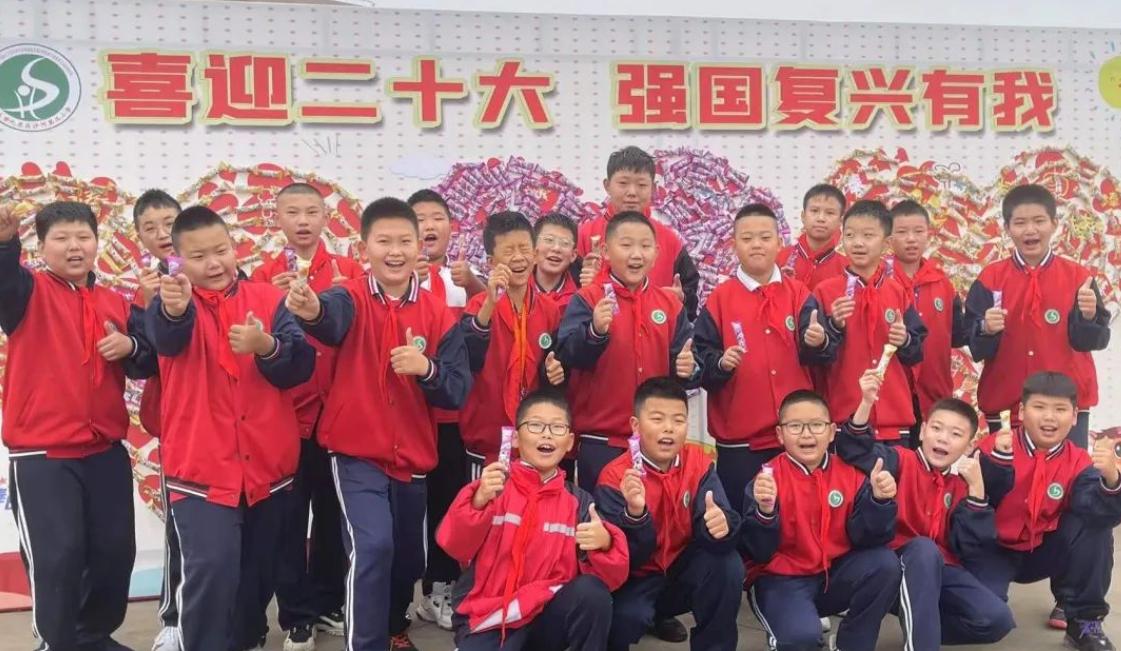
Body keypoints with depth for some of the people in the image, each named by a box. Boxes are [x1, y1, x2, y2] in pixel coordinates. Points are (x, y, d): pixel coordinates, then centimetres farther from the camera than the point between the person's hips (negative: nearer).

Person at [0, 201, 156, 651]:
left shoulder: (117, 304, 11)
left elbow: (148, 362, 13)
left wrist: (131, 347, -10)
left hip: (107, 451, 5)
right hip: (42, 453, -4)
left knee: (115, 551, 11)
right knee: (57, 557, -5)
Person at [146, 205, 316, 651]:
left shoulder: (269, 300, 2)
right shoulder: (173, 302, -3)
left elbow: (301, 366, -9)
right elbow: (167, 339, -27)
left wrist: (267, 346, -30)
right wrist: (174, 311, -50)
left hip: (267, 464, 3)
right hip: (201, 466, -3)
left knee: (260, 569, 16)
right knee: (212, 567, -18)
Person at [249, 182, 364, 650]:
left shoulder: (349, 272, 2)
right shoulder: (264, 275, 3)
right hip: (282, 413, -1)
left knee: (333, 513, 13)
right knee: (288, 518, 5)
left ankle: (328, 603, 30)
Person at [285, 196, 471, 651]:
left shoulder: (438, 314, -2)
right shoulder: (353, 298, -11)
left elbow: (458, 391, -5)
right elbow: (333, 317, -36)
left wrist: (426, 369, -25)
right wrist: (312, 311, -60)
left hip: (413, 456, 4)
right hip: (356, 453, -4)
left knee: (409, 556, 18)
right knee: (372, 545, -21)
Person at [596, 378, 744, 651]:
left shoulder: (699, 463, -8)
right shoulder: (615, 478, -17)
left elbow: (719, 519, -19)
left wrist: (722, 524, -44)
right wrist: (635, 514, -40)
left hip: (684, 571, 3)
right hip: (637, 578, -3)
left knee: (728, 564, -25)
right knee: (626, 616, -33)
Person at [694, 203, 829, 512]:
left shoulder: (799, 294, 5)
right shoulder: (719, 299, 1)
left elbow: (813, 353, -7)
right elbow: (700, 358, -4)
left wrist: (816, 342, -29)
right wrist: (721, 364, -24)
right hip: (739, 439, -1)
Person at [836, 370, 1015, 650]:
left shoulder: (962, 485, 7)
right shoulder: (902, 462, -2)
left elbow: (969, 549, -4)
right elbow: (854, 449, -20)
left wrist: (976, 488, -9)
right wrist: (866, 403, -33)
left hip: (941, 569, 4)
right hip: (898, 563, -4)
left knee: (996, 620, -16)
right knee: (924, 548, -37)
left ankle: (920, 623, 5)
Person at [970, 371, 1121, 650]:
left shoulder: (1080, 463, -8)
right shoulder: (992, 448, -16)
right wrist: (999, 457, -42)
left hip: (1043, 552, 3)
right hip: (994, 550, -3)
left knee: (1095, 528, -22)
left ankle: (1084, 622, -5)